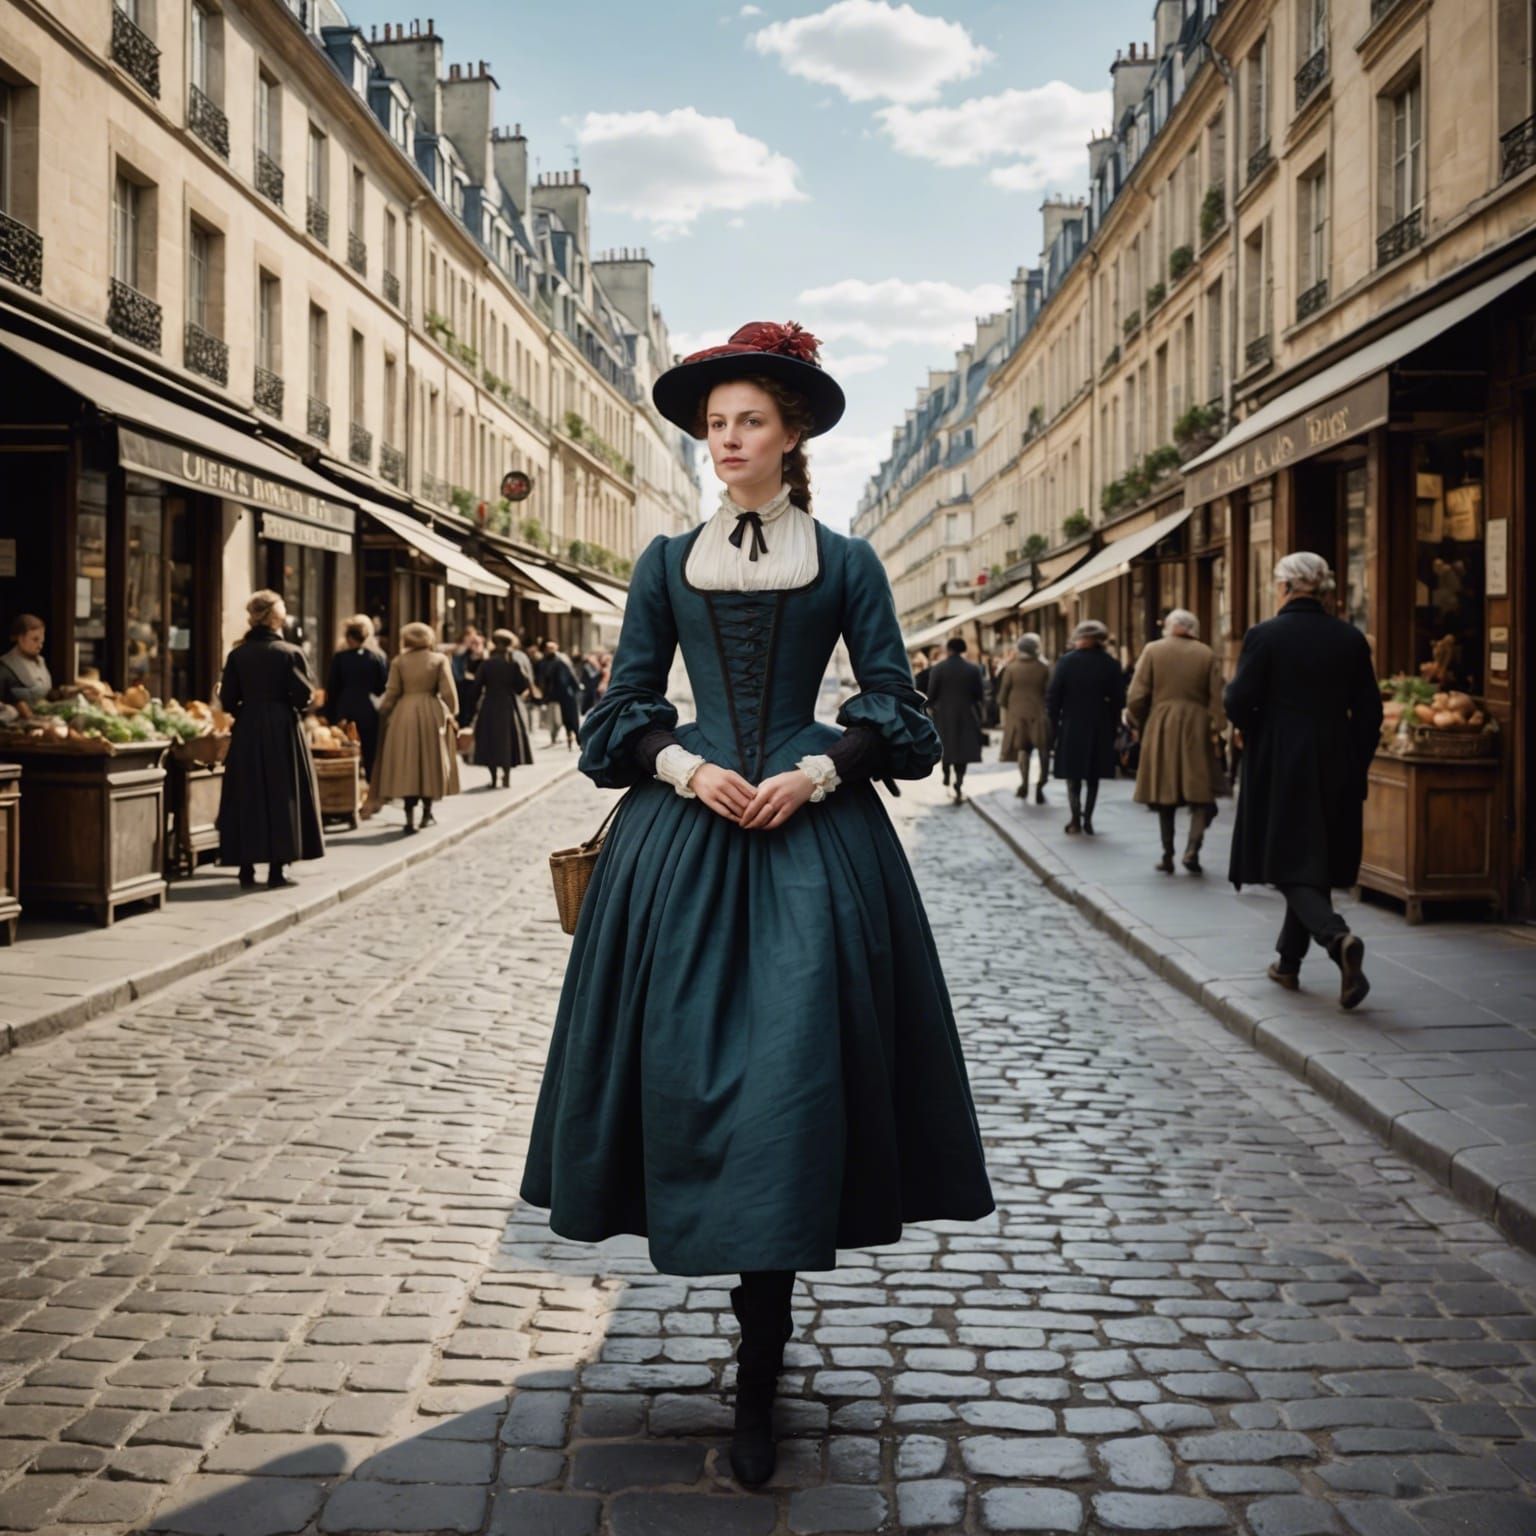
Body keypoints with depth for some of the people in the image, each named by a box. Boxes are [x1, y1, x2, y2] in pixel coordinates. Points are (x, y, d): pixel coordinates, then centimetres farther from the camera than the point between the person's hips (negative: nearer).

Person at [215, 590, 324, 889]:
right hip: (282, 731, -2)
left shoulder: (237, 655, -1)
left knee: (247, 797, 8)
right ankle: (277, 868, 3)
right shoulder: (290, 653, -8)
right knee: (281, 795, 4)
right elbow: (304, 696, -10)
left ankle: (247, 868, 8)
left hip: (246, 733, 2)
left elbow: (227, 700, 0)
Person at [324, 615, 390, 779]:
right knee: (372, 757, 3)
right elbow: (384, 687, 0)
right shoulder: (378, 657, 0)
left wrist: (331, 717, 7)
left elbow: (331, 689, 1)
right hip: (371, 714, 0)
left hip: (346, 714, 0)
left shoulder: (339, 658, -2)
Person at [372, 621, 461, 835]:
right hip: (432, 714, 0)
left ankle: (410, 818, -6)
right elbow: (448, 691, -4)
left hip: (404, 715, 0)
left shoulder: (399, 661, 0)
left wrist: (385, 714, 10)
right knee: (431, 762, 13)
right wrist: (452, 715, 7)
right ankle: (427, 813, 18)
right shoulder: (440, 659, 0)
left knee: (407, 764, 1)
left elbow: (391, 693, -1)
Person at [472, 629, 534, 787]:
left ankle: (493, 777, 5)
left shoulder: (485, 664, -5)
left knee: (490, 742, 8)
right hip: (509, 706, 0)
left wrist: (476, 708, 3)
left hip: (489, 706, 0)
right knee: (508, 741, 10)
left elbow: (478, 686, -4)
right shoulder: (513, 664, -7)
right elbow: (523, 686, -6)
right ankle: (506, 776, 7)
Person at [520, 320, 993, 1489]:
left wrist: (817, 772, -12)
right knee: (690, 1059, 0)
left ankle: (759, 1382, 0)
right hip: (683, 834, 3)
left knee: (786, 1070, -8)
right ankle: (765, 1324, 22)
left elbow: (893, 709, 4)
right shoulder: (666, 562, 12)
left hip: (814, 835, -2)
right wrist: (686, 767, -9)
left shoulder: (845, 562, 6)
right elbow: (627, 706, 10)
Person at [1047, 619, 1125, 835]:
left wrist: (1054, 728, 0)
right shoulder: (1111, 664, -4)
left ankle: (1076, 820, 0)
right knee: (1093, 777, 12)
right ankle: (1087, 819, 11)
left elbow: (1053, 698, -8)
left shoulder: (1066, 662, -8)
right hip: (1100, 730, 2)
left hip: (1071, 728, -2)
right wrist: (1112, 725, 6)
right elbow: (1119, 700, -4)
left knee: (1073, 776, 7)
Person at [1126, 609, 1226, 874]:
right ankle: (1192, 849, -12)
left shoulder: (1153, 650, 0)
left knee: (1165, 794, 9)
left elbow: (1137, 695, -2)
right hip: (1196, 730, 0)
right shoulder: (1207, 654, 2)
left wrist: (1137, 724, 11)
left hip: (1160, 731, 0)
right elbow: (1217, 697, -4)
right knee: (1200, 793, 5)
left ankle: (1167, 856, 11)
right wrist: (1216, 727, 3)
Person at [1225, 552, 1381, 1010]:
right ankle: (1289, 963, 26)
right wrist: (1356, 767, 12)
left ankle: (1339, 938, -27)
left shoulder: (1264, 636, -10)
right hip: (1335, 767, 5)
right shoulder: (1351, 639, 3)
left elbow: (1238, 705, -13)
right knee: (1315, 864, 16)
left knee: (1291, 869, -1)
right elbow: (1369, 711, 4)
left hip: (1279, 766, -4)